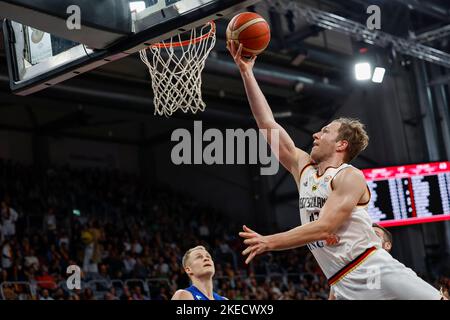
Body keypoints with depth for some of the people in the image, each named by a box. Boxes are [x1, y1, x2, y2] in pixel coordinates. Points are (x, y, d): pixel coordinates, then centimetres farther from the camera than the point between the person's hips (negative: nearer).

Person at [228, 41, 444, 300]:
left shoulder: (350, 176, -5)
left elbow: (324, 227, -17)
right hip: (346, 287, 5)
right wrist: (246, 72, 11)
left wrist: (270, 242, -14)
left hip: (378, 272, -5)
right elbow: (268, 123, 13)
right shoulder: (303, 168, 15)